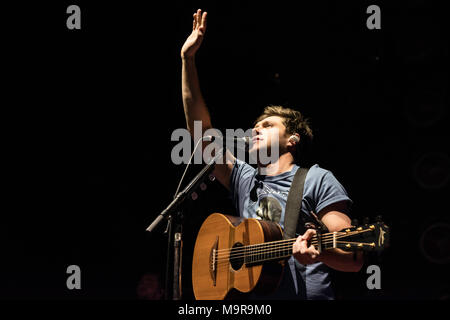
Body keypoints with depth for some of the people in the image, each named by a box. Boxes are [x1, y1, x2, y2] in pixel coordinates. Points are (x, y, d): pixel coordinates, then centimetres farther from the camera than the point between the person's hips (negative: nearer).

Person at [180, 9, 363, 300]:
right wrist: (188, 59, 9)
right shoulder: (243, 178, 19)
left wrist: (321, 252, -26)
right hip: (252, 297, 5)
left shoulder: (316, 180, 4)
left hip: (308, 294, -5)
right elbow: (201, 128, 13)